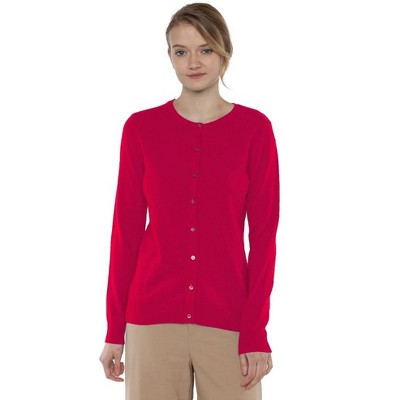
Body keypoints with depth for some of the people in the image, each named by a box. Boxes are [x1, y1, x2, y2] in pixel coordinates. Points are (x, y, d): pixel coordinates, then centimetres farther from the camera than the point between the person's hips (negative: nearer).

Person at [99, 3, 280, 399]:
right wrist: (114, 329, 2)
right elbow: (126, 231, 4)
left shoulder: (254, 128, -1)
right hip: (154, 318, 1)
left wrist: (256, 332, -8)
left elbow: (264, 234, -2)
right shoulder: (141, 128, 2)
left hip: (227, 319, -1)